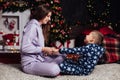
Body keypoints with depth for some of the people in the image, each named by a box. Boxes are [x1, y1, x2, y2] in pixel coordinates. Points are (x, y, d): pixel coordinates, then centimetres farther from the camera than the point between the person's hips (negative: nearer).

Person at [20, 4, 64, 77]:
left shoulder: (39, 26, 16)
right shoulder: (32, 25, -14)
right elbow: (25, 48, -22)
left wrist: (47, 49, 1)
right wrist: (43, 49, -18)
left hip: (39, 59, 10)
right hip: (30, 63, -10)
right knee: (54, 69, -31)